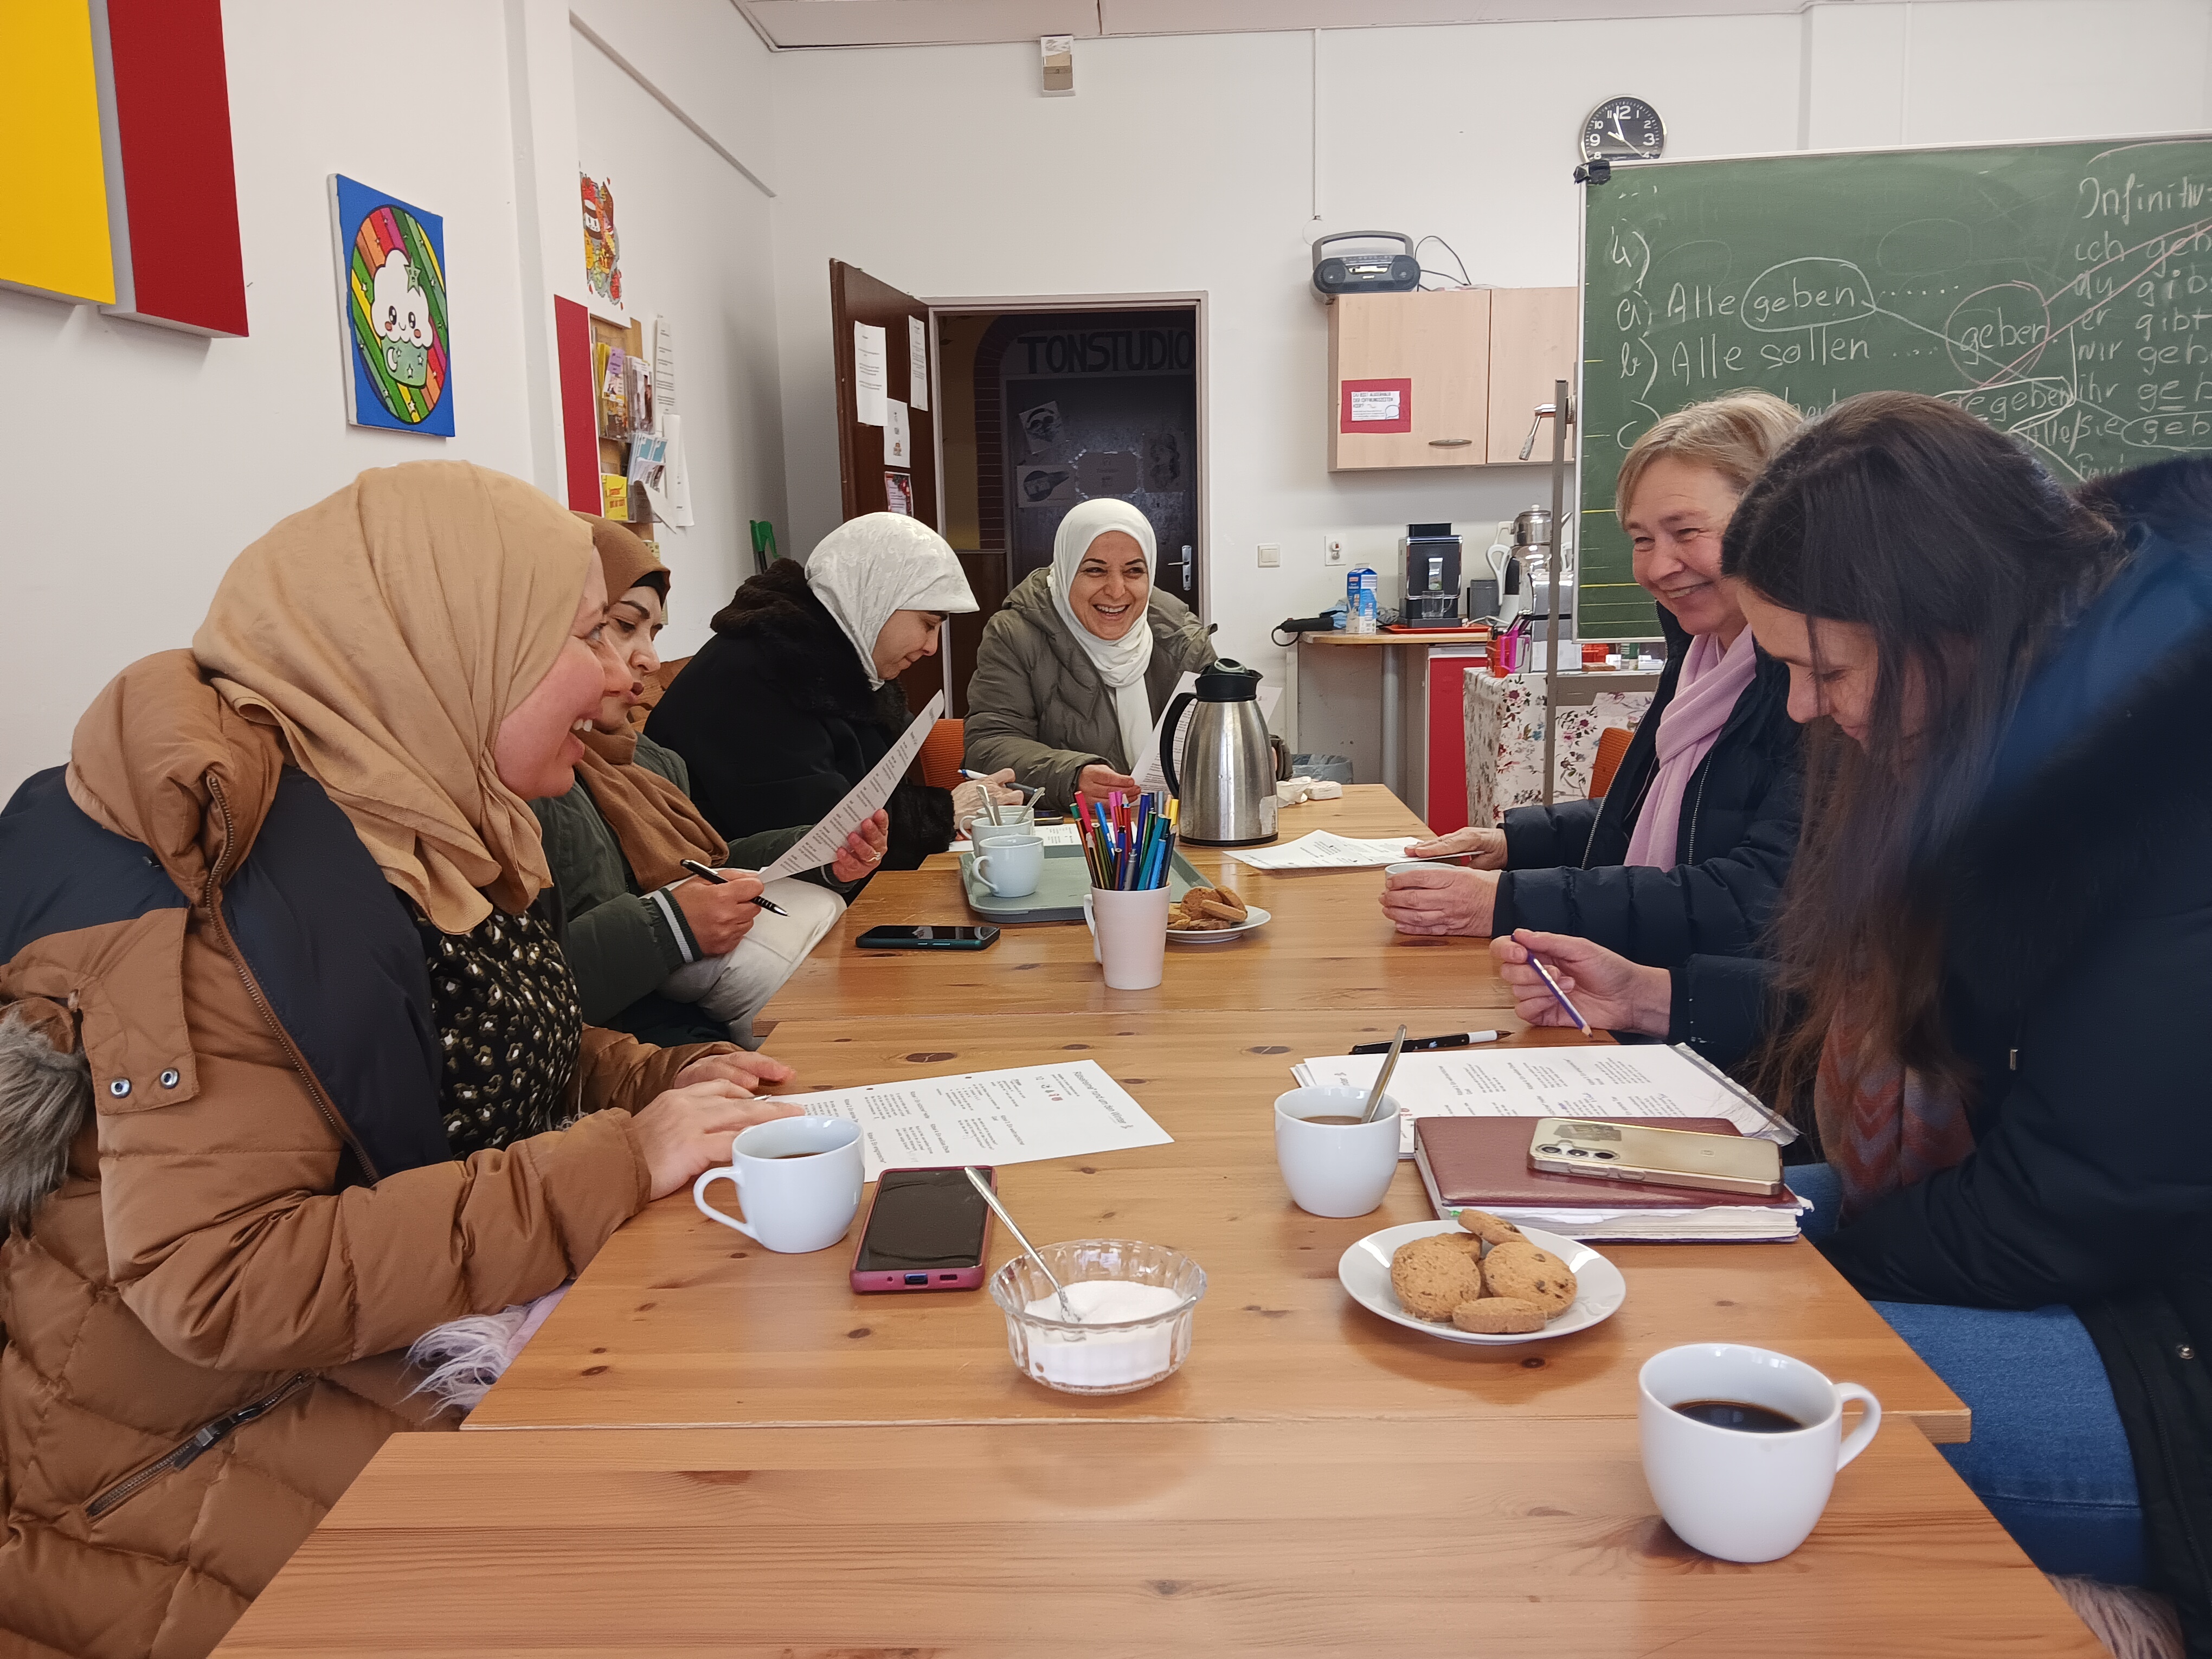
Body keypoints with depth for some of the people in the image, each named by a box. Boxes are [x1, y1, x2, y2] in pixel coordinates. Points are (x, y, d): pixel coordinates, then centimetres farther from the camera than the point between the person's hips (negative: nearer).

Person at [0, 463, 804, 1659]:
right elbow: (214, 1283, -30)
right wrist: (616, 1166, -29)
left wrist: (659, 1083, 0)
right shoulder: (227, 857, -24)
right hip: (206, 1450, -8)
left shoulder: (430, 825, 4)